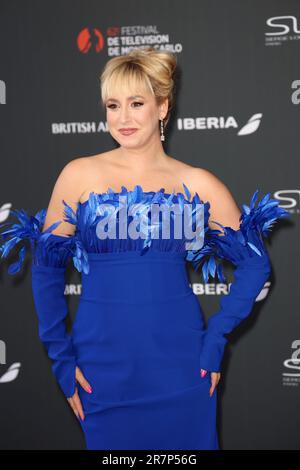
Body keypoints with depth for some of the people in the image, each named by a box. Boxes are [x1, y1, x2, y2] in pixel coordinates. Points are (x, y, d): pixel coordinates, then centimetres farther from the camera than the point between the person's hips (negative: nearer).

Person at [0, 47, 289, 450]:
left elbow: (255, 263, 5)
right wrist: (61, 357, 0)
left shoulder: (197, 184, 1)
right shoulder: (80, 175, 0)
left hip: (180, 365, 1)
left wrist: (216, 338, -3)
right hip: (103, 365, 0)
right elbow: (46, 269, 3)